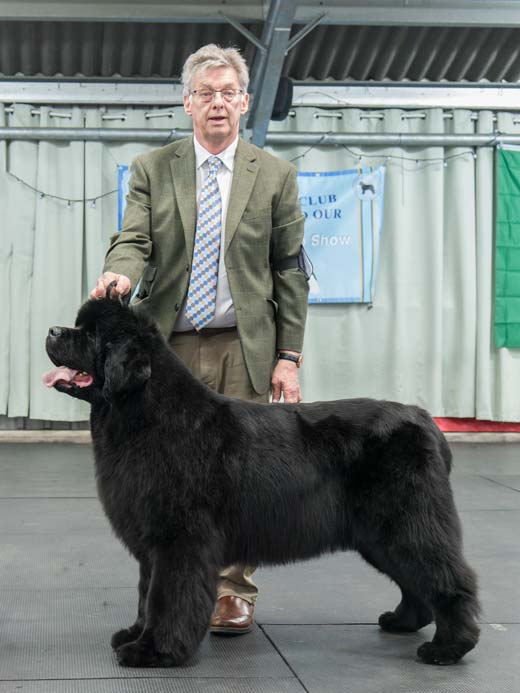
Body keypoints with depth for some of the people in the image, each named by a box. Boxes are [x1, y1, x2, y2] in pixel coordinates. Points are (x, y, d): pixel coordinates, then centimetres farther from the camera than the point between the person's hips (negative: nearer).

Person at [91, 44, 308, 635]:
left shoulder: (274, 175, 6)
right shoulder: (151, 169, 8)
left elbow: (289, 271, 5)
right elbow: (134, 239, -1)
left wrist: (289, 355, -1)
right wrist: (120, 273, -26)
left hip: (243, 347, -1)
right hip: (170, 344, 1)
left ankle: (234, 591, 14)